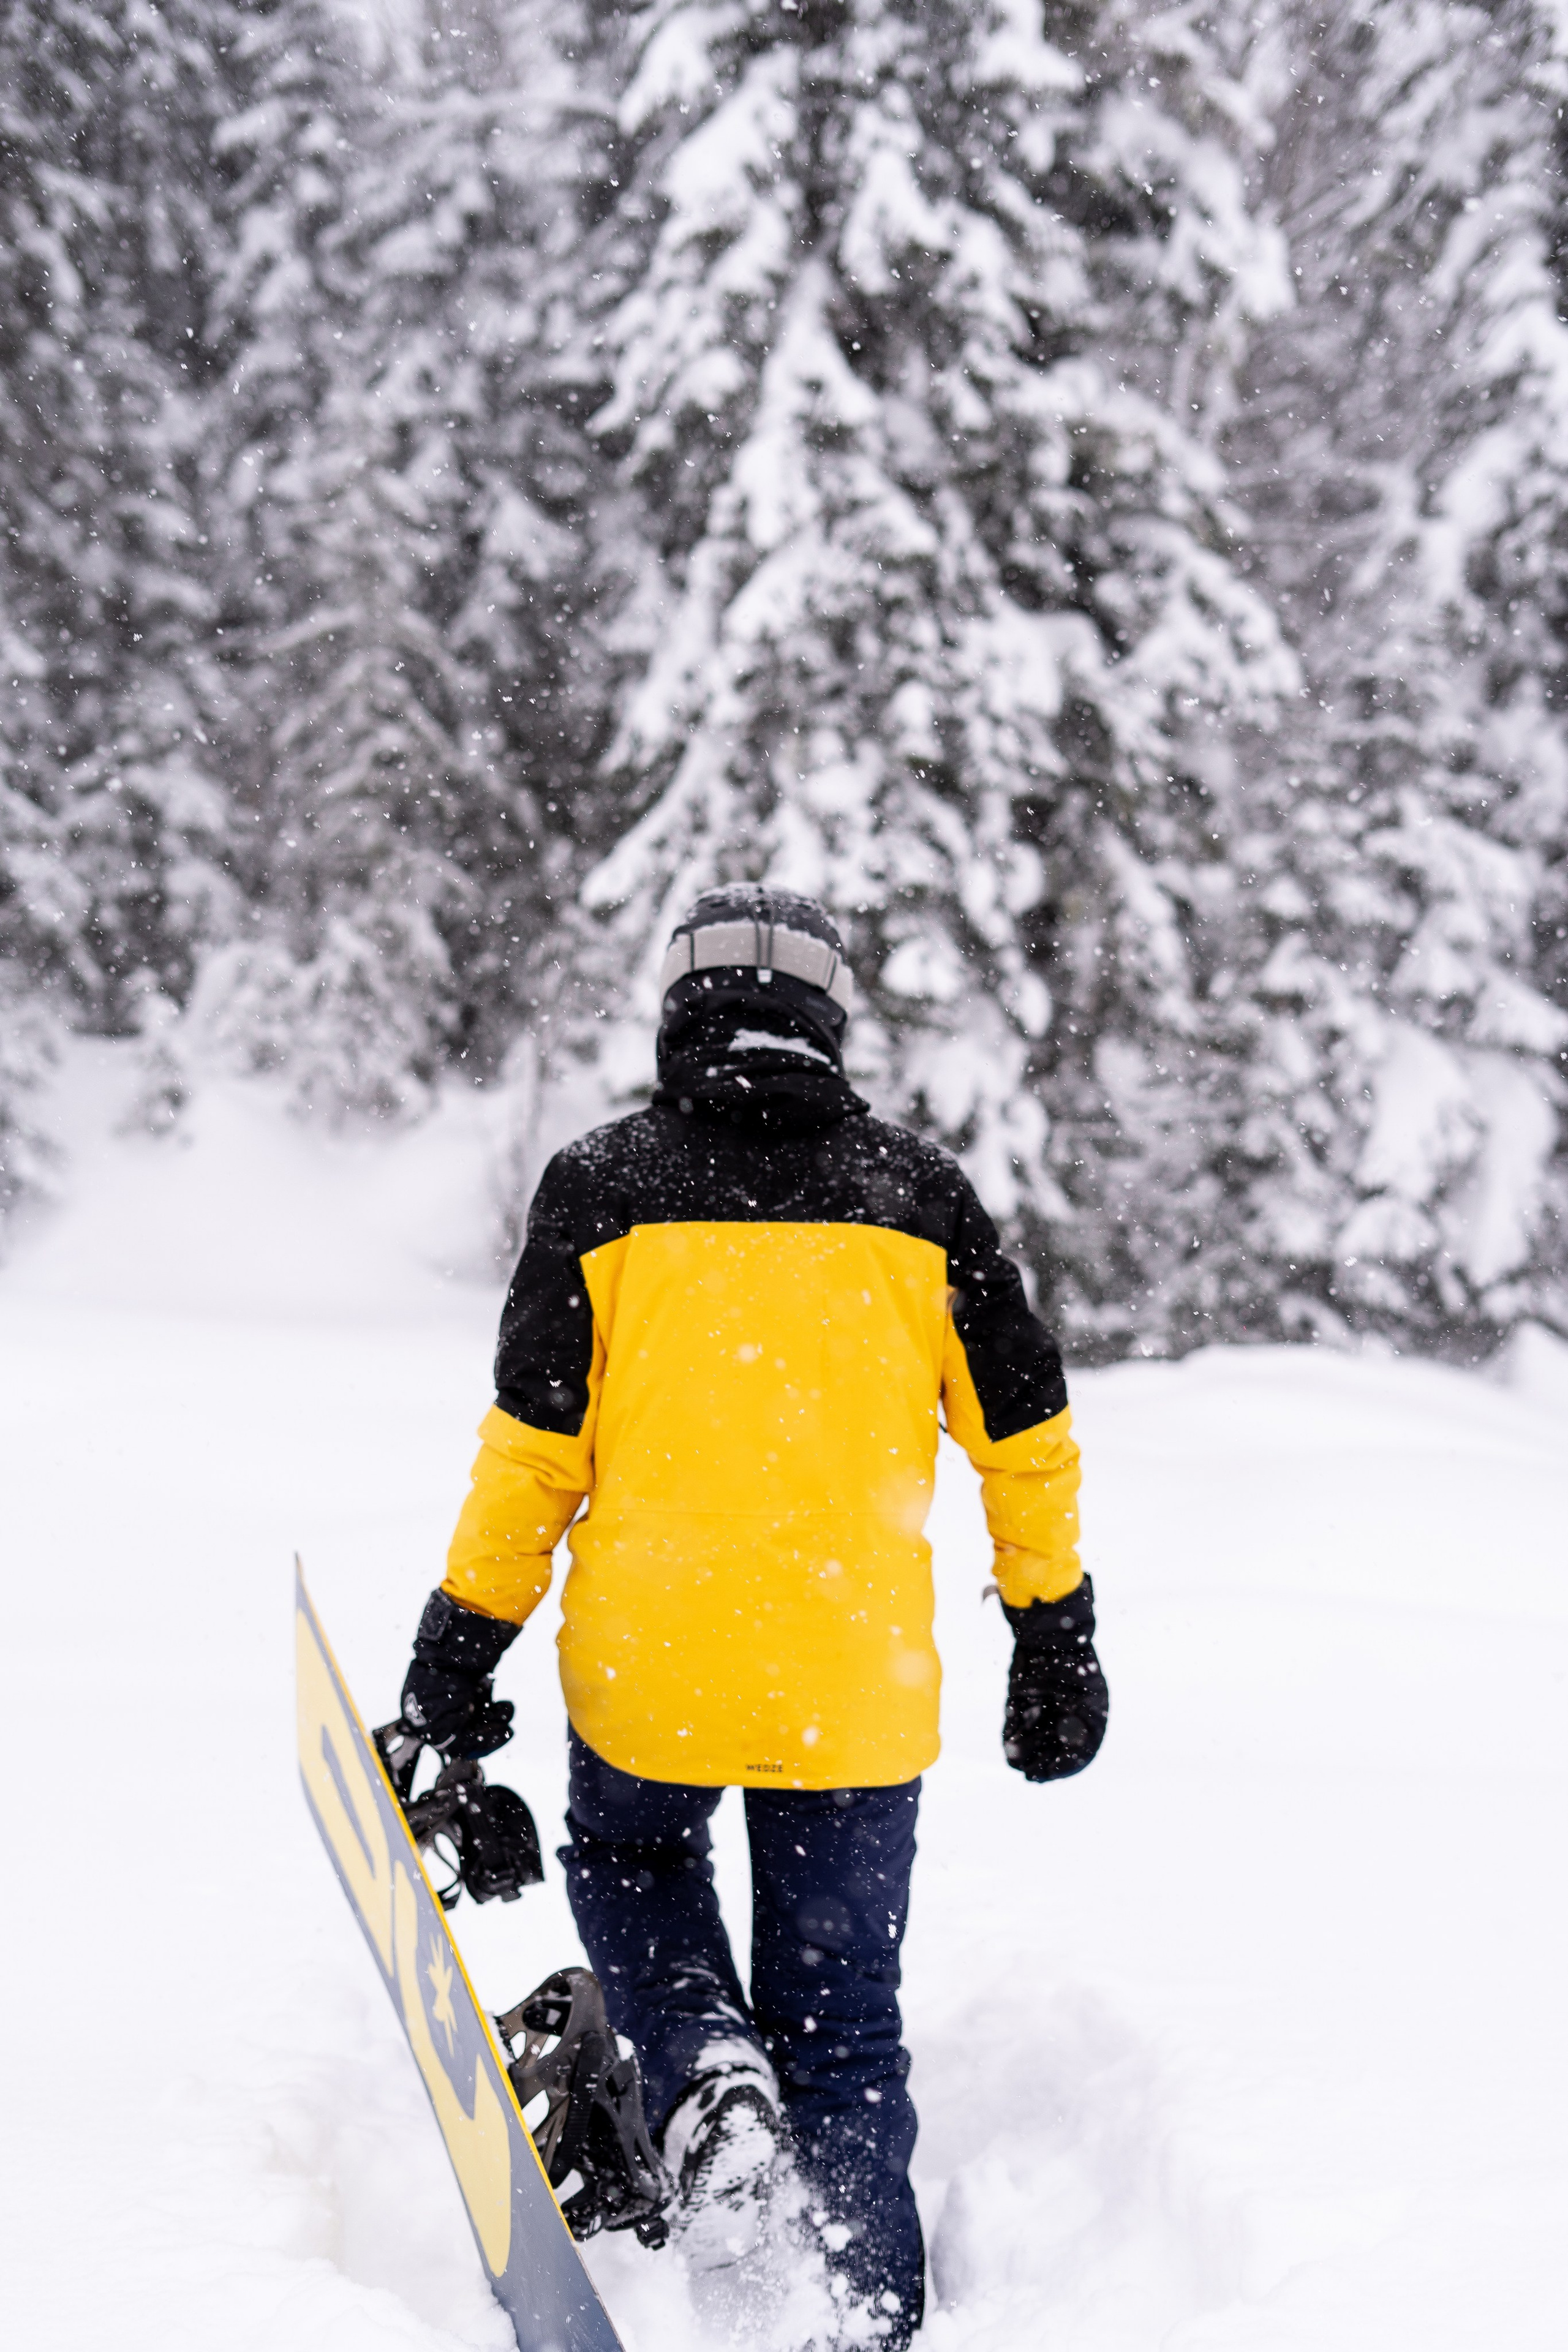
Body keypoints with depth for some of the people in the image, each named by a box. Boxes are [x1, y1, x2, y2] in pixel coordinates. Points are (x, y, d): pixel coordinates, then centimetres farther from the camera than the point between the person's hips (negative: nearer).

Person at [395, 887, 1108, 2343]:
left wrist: (463, 1642, 7)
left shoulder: (602, 1187, -1)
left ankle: (704, 2072, 1)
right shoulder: (919, 1195, 4)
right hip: (857, 1677, 1)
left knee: (627, 1859, 28)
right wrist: (1054, 1636, 17)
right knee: (843, 2025, 12)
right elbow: (1026, 1433, 7)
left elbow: (534, 1446, -2)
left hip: (647, 1664, -1)